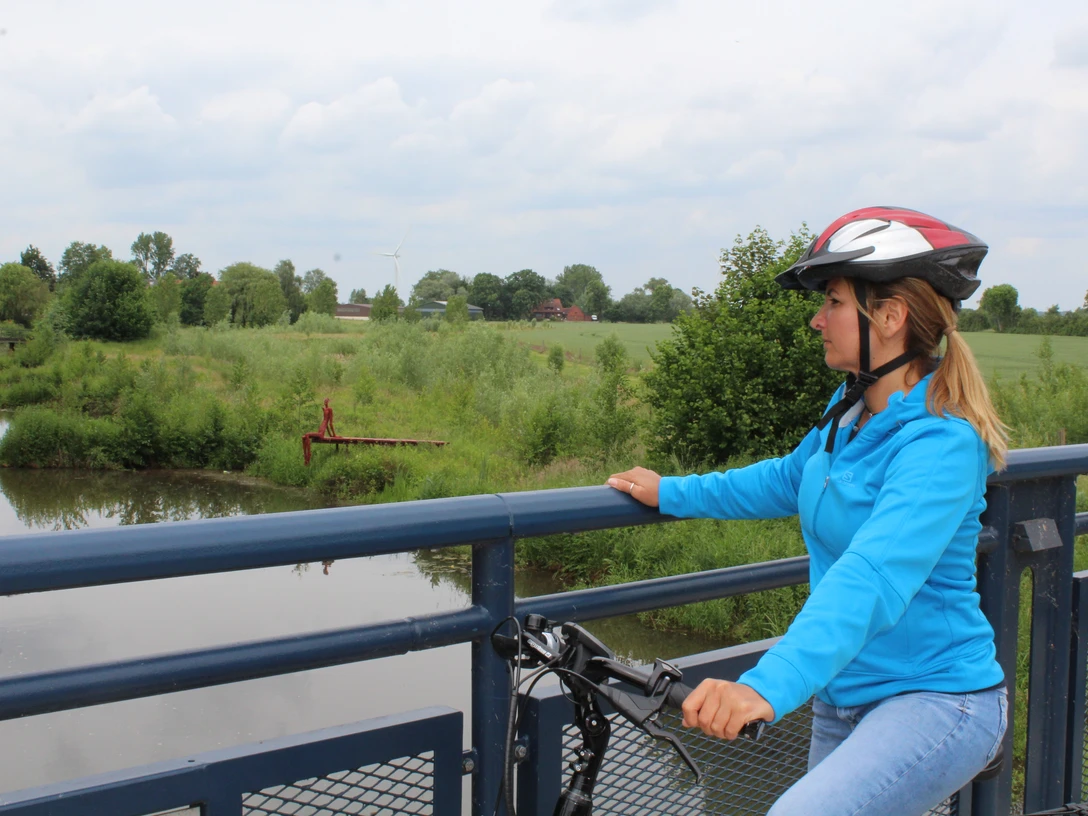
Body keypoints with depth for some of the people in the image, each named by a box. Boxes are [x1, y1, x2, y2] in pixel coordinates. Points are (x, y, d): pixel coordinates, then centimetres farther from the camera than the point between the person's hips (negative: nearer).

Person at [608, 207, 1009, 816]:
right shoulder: (851, 412, 2)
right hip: (844, 696, 9)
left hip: (936, 700, -9)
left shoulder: (941, 444, -24)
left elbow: (871, 579, -38)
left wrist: (768, 686, -50)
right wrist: (673, 493, 21)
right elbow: (789, 481, 23)